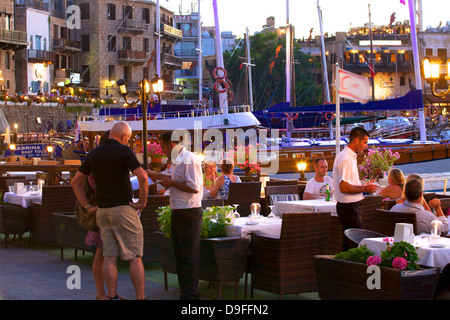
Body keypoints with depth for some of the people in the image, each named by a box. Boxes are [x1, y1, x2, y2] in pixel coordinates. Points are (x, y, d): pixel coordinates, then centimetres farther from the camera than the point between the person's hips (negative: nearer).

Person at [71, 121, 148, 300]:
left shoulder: (93, 155, 10)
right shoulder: (124, 151, -9)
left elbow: (75, 182, 15)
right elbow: (142, 176, -21)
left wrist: (87, 207, 14)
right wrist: (143, 201, -9)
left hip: (103, 211, 6)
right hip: (124, 210, -6)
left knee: (109, 257, 6)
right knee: (134, 256, -1)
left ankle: (112, 298, 5)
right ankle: (141, 298, -2)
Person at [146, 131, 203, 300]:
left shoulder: (189, 160, -17)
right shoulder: (177, 160, 14)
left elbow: (194, 187, -24)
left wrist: (171, 183, -14)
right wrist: (156, 175, 26)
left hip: (189, 214, -10)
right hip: (178, 213, 10)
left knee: (189, 257, -5)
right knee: (180, 255, 15)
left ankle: (190, 295, 0)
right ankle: (186, 292, 23)